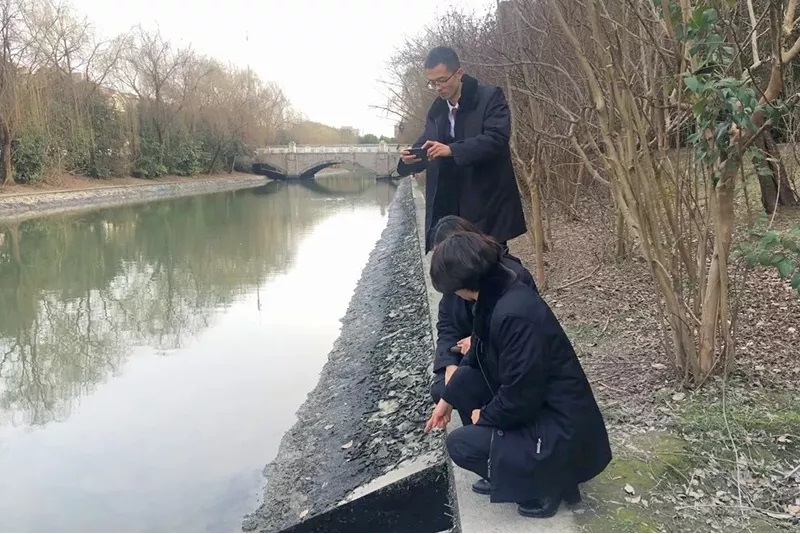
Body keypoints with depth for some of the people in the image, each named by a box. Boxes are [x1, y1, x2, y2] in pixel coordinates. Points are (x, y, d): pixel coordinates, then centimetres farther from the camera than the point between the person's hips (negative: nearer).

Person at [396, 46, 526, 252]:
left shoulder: (491, 97, -8)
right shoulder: (436, 110, 12)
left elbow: (497, 138, -21)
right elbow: (426, 144, 15)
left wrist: (452, 150, -29)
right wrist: (411, 158, -10)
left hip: (487, 205, -6)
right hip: (448, 207, 6)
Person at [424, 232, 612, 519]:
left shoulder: (515, 314, -31)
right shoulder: (498, 294, -1)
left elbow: (518, 398, -25)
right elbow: (477, 359, 15)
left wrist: (484, 416, -7)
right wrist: (447, 399, 20)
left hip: (563, 433, -9)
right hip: (537, 405, 9)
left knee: (459, 444, -9)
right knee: (465, 378, 7)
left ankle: (544, 486, 5)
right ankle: (502, 469, 17)